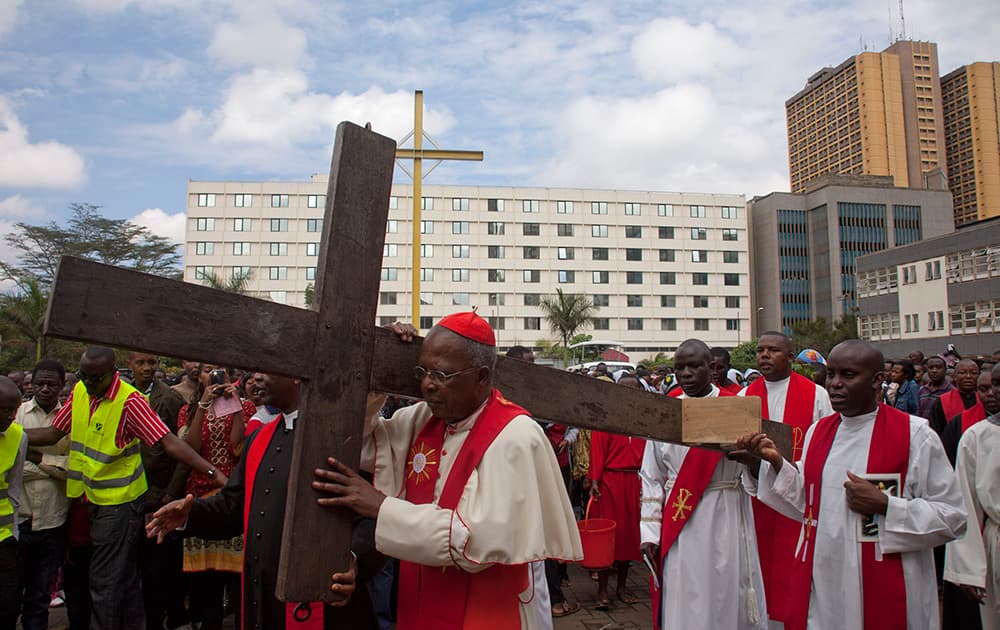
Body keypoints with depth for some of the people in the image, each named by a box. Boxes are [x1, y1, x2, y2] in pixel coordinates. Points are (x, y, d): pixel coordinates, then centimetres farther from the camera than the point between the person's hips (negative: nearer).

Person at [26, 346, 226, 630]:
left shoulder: (129, 401, -20)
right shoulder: (79, 392, 2)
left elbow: (169, 442, -26)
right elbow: (53, 434, 10)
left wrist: (213, 472, -34)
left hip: (119, 502, -7)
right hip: (93, 498, 7)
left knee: (106, 582, -1)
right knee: (125, 577, 20)